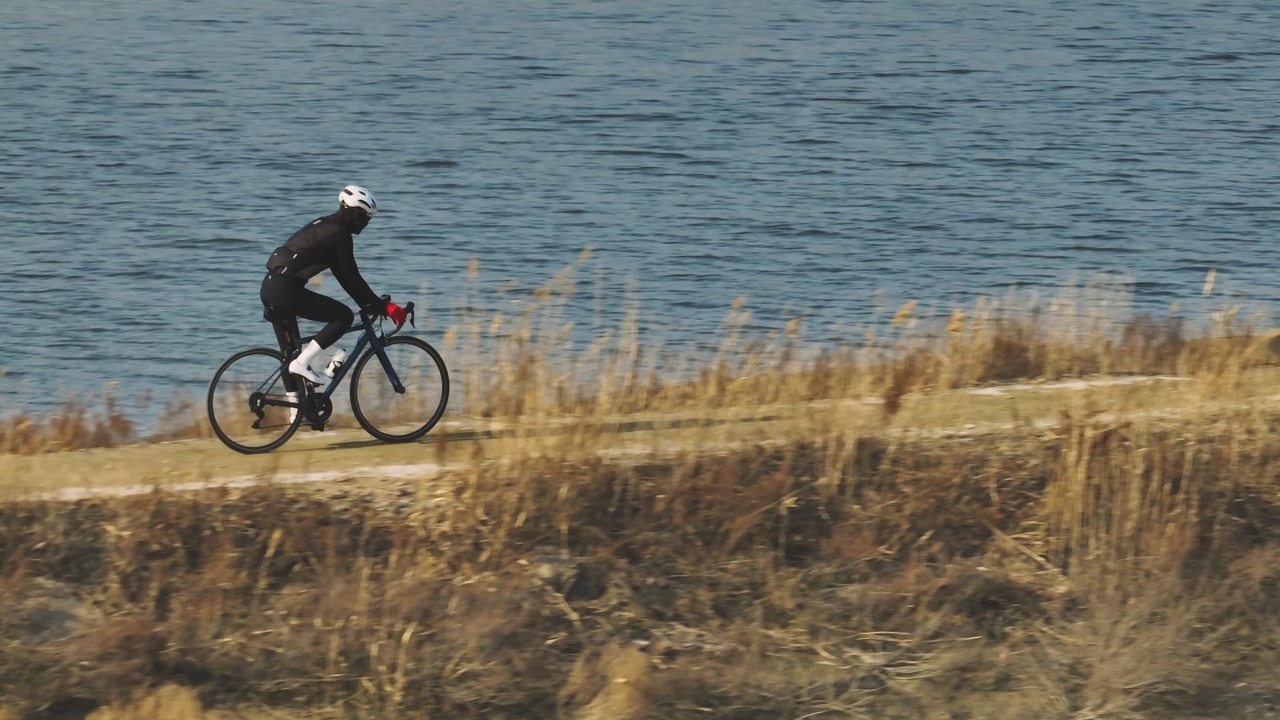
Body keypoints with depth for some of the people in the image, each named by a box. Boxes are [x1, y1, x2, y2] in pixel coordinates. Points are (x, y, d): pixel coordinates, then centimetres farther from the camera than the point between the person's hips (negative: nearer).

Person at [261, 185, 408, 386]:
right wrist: (383, 307, -2)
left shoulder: (324, 227, 21)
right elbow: (352, 278, -9)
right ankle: (302, 363, -9)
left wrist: (369, 304, 23)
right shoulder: (340, 234, -9)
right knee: (344, 316, -5)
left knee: (289, 352, 15)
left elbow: (343, 275, 24)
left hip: (271, 287, 10)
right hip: (287, 290, -10)